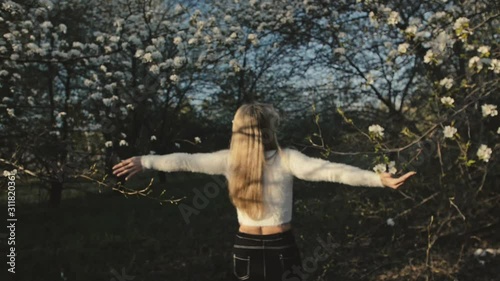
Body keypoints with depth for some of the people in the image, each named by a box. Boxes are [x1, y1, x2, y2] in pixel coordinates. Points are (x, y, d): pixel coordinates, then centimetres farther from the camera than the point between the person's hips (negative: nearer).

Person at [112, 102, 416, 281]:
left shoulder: (228, 159, -8)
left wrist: (144, 161, 9)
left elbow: (186, 160, -2)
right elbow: (330, 171, -23)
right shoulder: (286, 159, -15)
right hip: (281, 247, -2)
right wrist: (380, 179, -24)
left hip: (246, 247, 2)